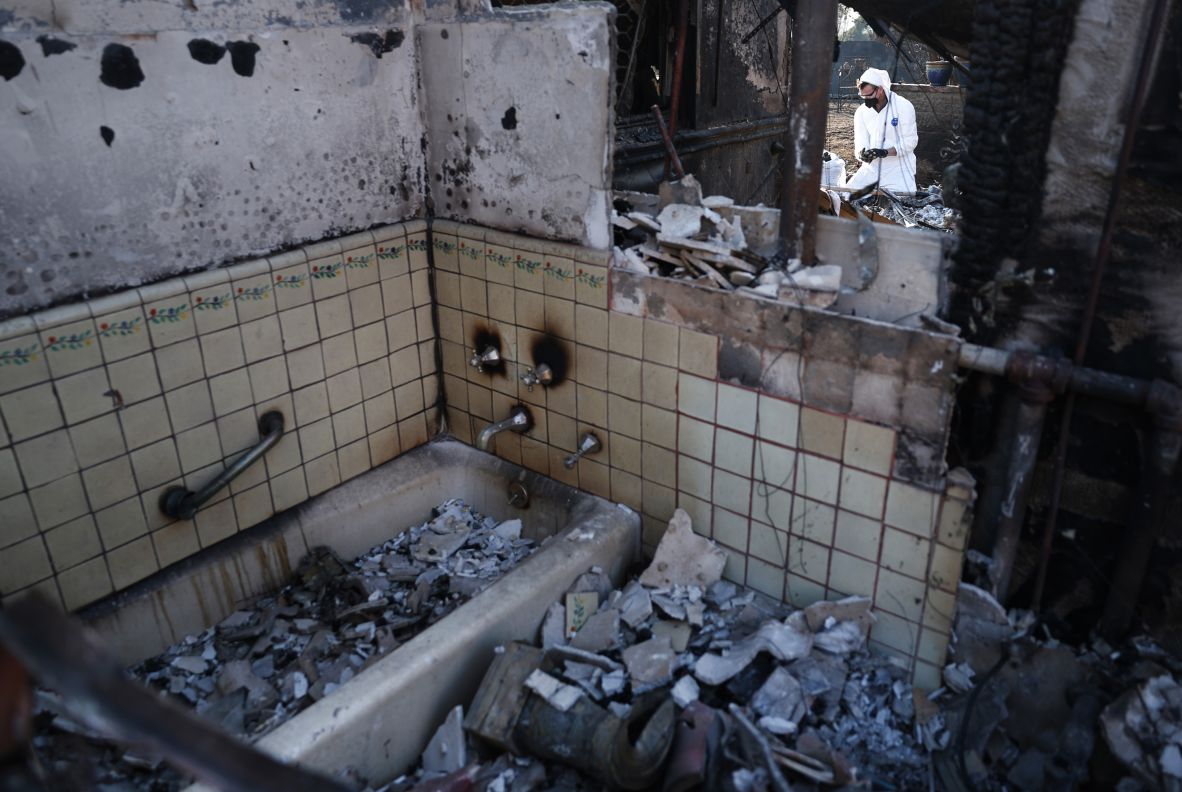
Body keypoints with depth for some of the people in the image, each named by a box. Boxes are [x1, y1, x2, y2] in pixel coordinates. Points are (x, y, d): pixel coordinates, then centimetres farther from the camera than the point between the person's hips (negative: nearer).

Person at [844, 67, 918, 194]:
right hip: (871, 167, 4)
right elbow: (860, 143, -2)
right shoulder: (861, 112, 0)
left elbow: (910, 142, -13)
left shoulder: (904, 107, -12)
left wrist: (885, 152, -28)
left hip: (898, 169, -4)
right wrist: (862, 154, -27)